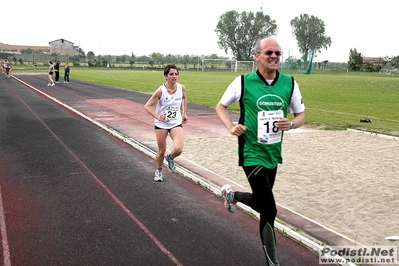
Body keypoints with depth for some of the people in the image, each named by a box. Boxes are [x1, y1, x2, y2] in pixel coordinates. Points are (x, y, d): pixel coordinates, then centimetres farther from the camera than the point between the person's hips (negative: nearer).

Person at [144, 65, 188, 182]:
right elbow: (147, 106, -15)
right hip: (161, 124, -2)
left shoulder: (181, 88, -9)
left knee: (178, 149, -18)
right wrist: (157, 116, -30)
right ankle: (159, 170, 40)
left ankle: (170, 158, 19)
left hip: (176, 123, 2)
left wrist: (184, 113, 14)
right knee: (161, 151, 9)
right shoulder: (161, 90, -19)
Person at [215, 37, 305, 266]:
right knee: (269, 209, -8)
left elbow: (301, 115, 8)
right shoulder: (243, 82, -10)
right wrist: (231, 127, -14)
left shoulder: (289, 83, -1)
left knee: (262, 201, 20)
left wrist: (291, 124, -14)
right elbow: (220, 106, 4)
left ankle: (232, 195, 51)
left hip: (273, 153, 5)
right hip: (252, 153, -5)